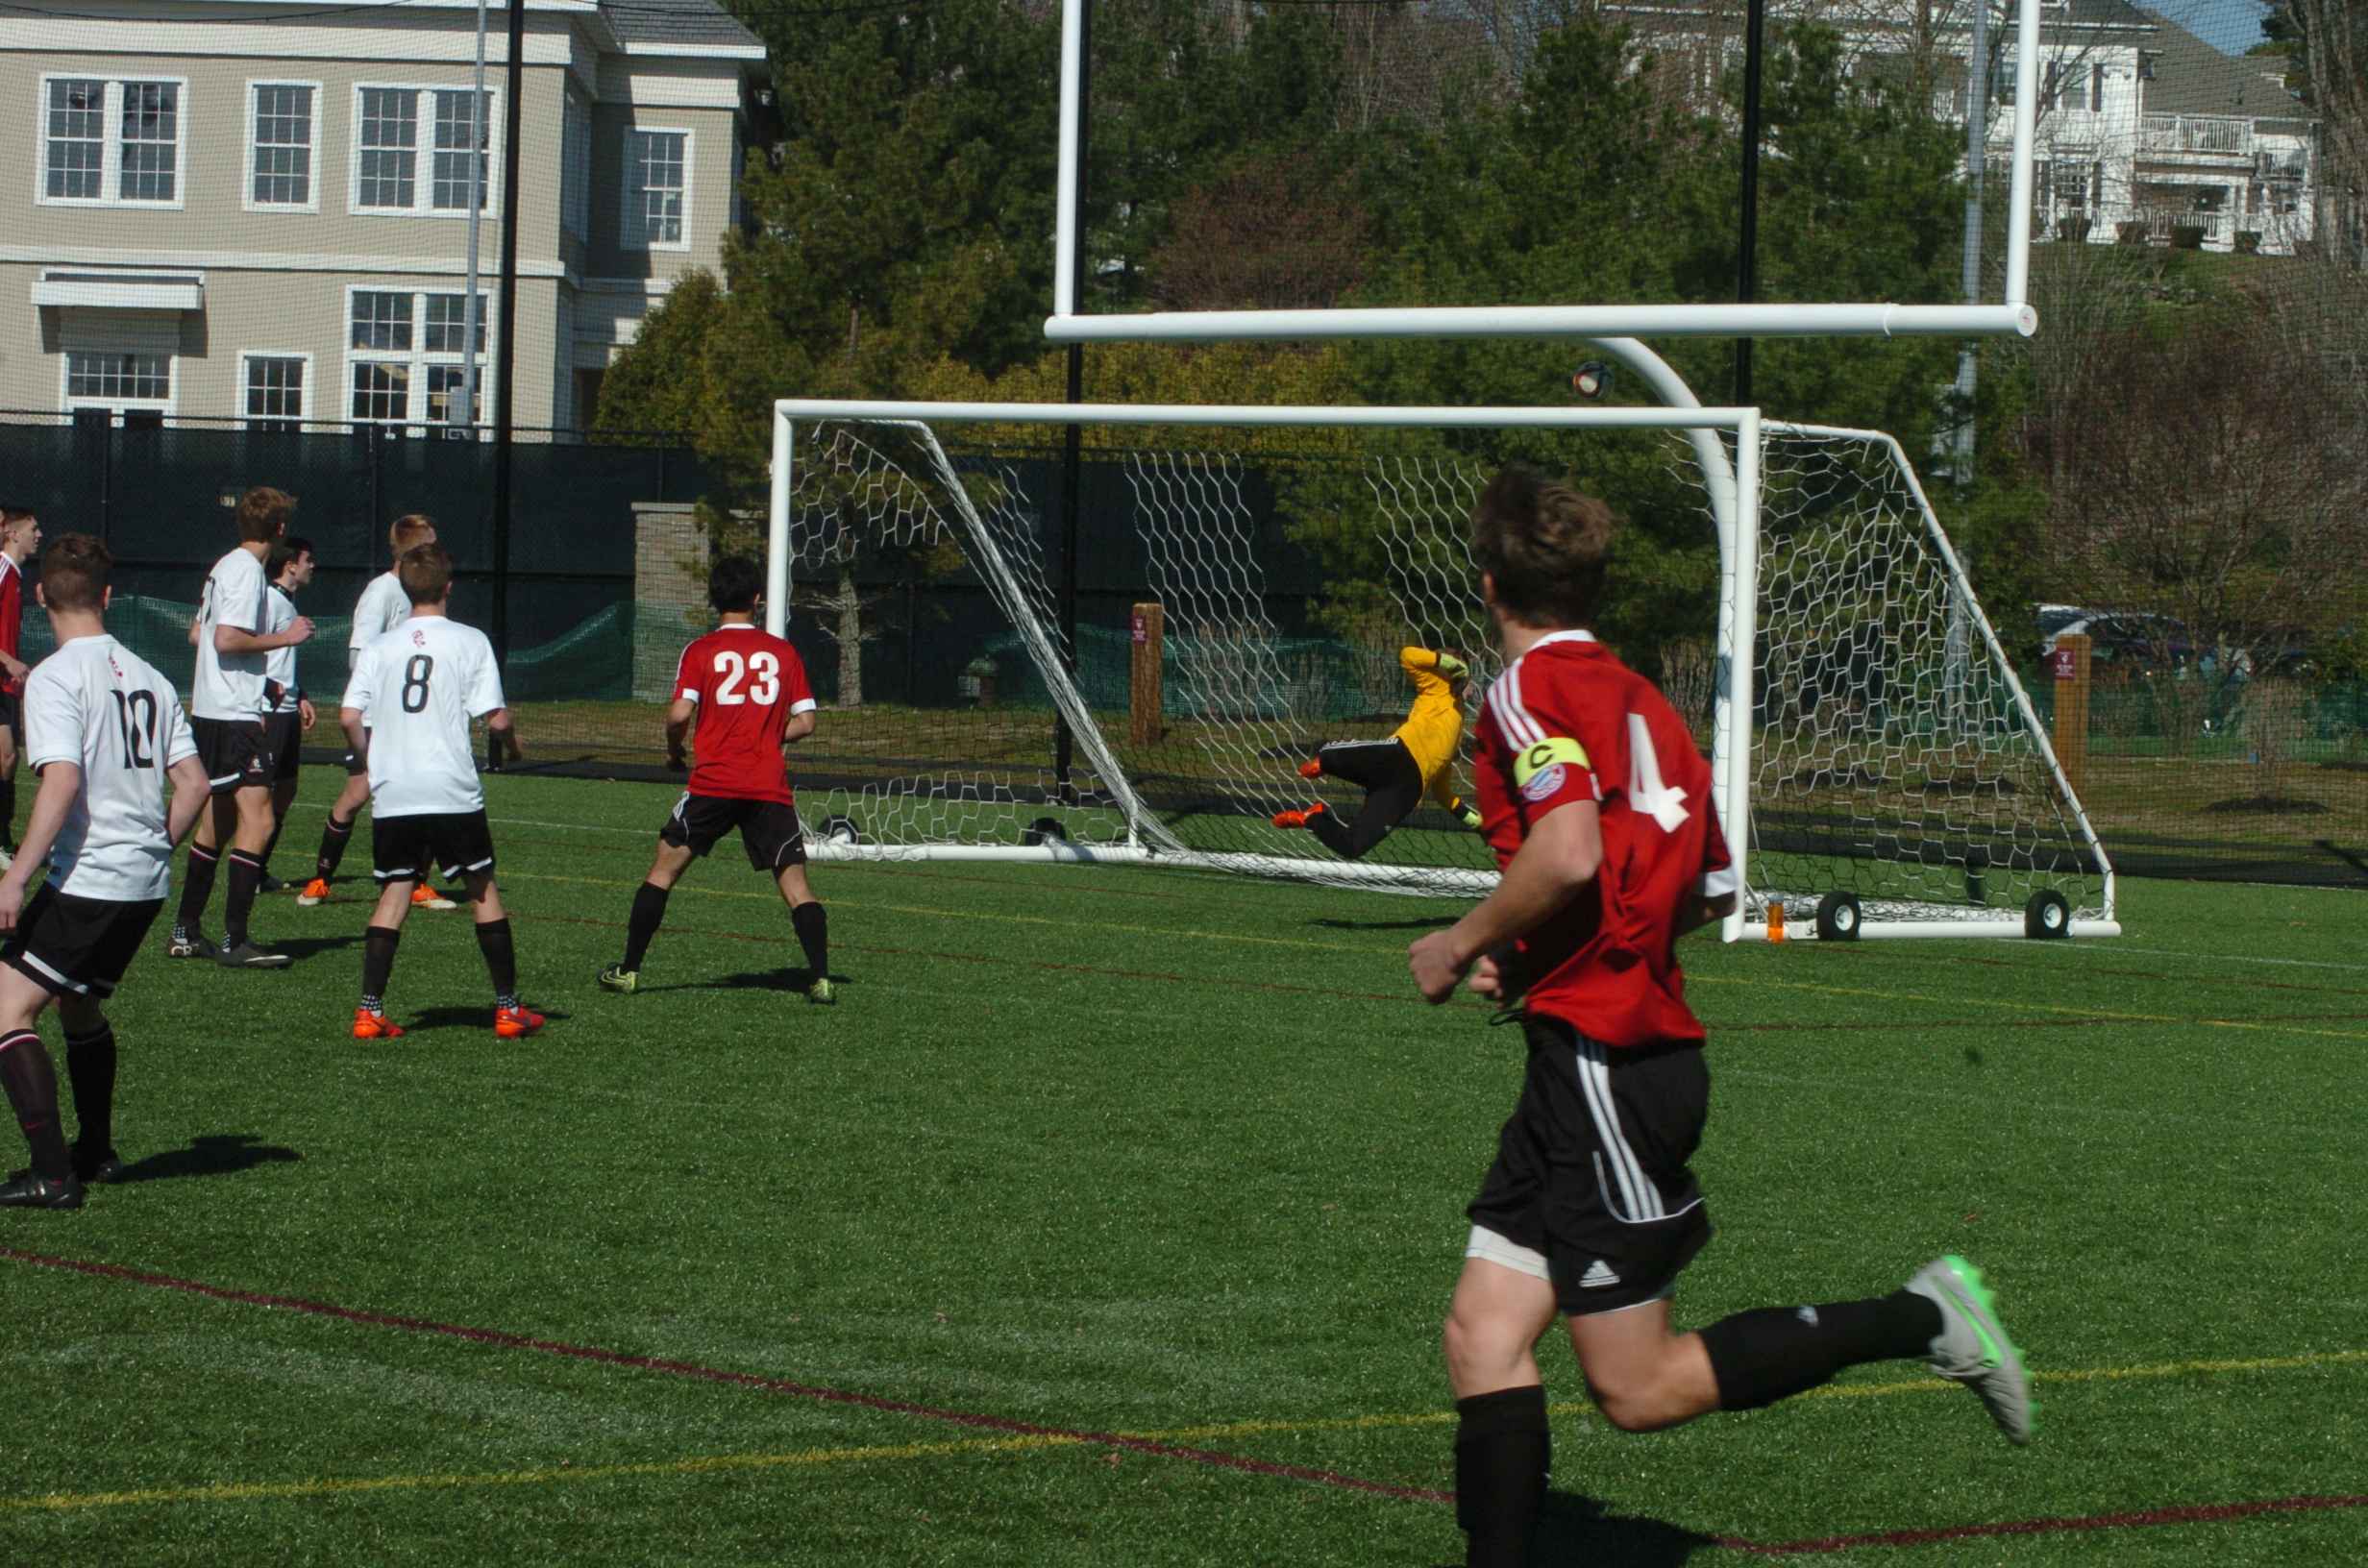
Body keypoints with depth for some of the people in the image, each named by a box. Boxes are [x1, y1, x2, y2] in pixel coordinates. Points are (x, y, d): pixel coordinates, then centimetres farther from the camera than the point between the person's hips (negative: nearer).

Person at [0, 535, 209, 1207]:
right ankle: (96, 1152, 37)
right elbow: (194, 785, 10)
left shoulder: (56, 677, -10)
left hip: (86, 878, -8)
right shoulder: (149, 677, 11)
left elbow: (62, 781, -22)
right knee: (80, 1006, 27)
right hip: (146, 883, 8)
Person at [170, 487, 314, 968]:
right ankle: (234, 941, -15)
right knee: (258, 821, -13)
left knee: (219, 821, 17)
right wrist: (284, 637, -12)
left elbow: (201, 633, 23)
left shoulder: (226, 566, 15)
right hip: (235, 714, -11)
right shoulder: (248, 571, -13)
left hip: (209, 710, 11)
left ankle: (186, 931, 22)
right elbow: (227, 639, -22)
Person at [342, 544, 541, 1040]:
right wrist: (513, 744, 16)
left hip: (392, 794, 2)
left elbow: (350, 717, -1)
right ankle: (508, 1008, 13)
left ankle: (370, 1011, -2)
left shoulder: (380, 646, 7)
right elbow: (496, 718, -5)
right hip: (453, 792, -2)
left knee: (393, 895, 7)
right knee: (483, 891, 10)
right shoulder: (469, 641, 0)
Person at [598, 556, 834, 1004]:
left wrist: (673, 750, 10)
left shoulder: (701, 651, 1)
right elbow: (804, 722, 5)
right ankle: (820, 978, -10)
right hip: (770, 785, 1)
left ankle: (629, 970, 12)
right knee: (794, 881, 2)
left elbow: (680, 714, -10)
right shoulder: (784, 652, 7)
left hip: (714, 780, -1)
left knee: (665, 868, 11)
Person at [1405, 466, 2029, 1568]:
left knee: (1638, 1390, -3)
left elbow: (1569, 853, -27)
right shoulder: (1639, 699, 15)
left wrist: (1463, 945, -11)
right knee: (1483, 1333, 6)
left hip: (1602, 1061, -9)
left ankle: (1919, 1321, -1)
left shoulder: (1530, 689, -11)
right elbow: (1710, 891, 20)